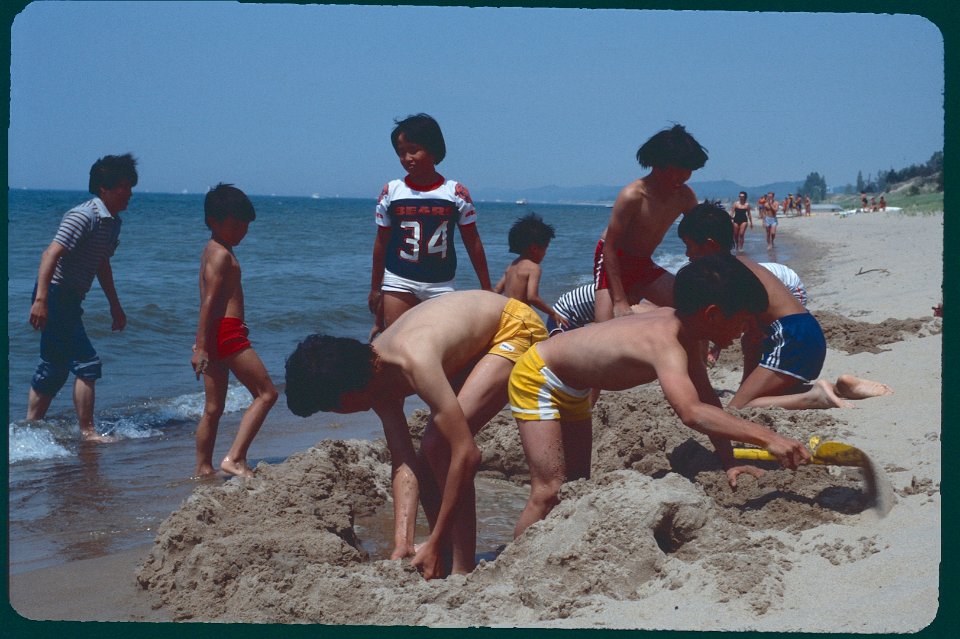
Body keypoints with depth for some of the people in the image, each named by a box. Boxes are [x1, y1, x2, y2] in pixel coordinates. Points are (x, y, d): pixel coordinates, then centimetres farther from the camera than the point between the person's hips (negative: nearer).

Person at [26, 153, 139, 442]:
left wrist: (115, 307, 28)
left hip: (69, 300, 10)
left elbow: (102, 264, 25)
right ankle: (88, 432, -5)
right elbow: (51, 254, -27)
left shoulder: (113, 222, 10)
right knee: (87, 364, -11)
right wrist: (40, 299, -35)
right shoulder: (84, 216, -19)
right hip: (54, 297, -10)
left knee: (53, 369, 14)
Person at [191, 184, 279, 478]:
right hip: (227, 332, -10)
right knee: (266, 393, -7)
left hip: (215, 335, 10)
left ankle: (203, 469, 17)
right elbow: (209, 301, -18)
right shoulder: (222, 254, -11)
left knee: (213, 408, 13)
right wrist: (202, 346, -21)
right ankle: (234, 458, -13)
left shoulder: (211, 250, 19)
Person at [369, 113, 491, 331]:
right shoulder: (391, 192, 1)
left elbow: (473, 243, 4)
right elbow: (381, 243, 10)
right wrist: (375, 289, 13)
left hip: (441, 285, 0)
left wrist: (486, 288, 6)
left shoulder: (456, 193, -2)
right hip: (398, 281, 0)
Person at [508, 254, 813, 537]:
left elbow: (706, 401, 0)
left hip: (572, 391, 10)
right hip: (537, 377, -10)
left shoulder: (678, 324, -8)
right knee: (549, 492, -15)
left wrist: (728, 464, -6)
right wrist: (767, 437, -55)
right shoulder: (665, 343, -37)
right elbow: (691, 412, -52)